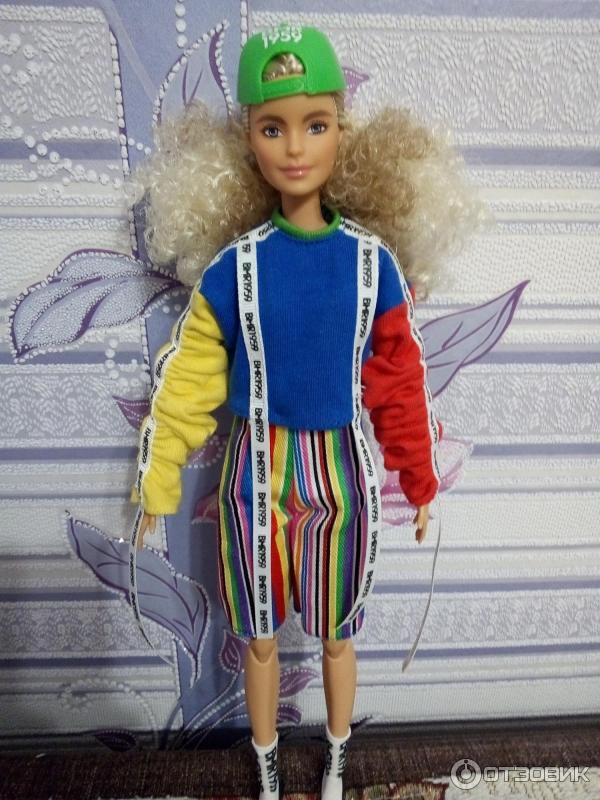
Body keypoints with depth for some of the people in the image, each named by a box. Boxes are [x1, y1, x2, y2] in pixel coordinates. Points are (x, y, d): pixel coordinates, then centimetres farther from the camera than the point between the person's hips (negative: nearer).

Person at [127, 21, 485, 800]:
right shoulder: (231, 266, -9)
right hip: (257, 475, 0)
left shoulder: (374, 260, -7)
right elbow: (188, 382, -3)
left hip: (343, 474, 1)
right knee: (260, 639, 18)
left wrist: (420, 480, 7)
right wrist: (157, 482, 0)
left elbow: (401, 380, 0)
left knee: (337, 636, 20)